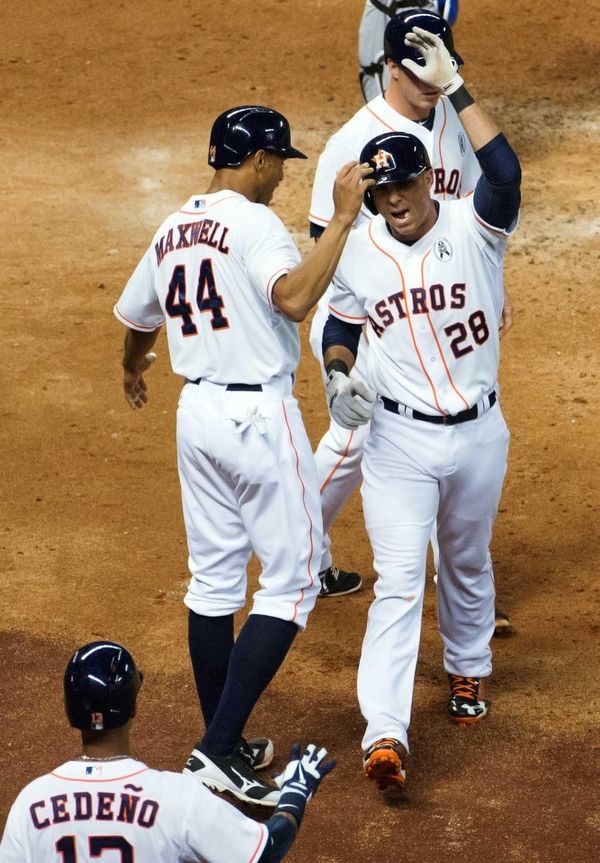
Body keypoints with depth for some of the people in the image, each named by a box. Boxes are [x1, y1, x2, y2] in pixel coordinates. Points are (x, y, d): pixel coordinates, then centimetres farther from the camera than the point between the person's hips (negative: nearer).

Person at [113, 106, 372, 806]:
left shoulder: (172, 231, 10)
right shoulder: (253, 222, -14)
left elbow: (135, 317, 25)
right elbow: (294, 297, -32)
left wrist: (133, 369, 46)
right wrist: (342, 217, -26)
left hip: (197, 412, 8)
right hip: (259, 414, -8)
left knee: (214, 580, 14)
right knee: (290, 583, -1)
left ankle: (225, 747, 21)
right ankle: (218, 749, -9)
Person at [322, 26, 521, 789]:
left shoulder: (473, 229, -12)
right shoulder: (359, 250, -3)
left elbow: (505, 173, -33)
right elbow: (341, 320, 13)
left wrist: (453, 87, -33)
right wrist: (336, 372, -9)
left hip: (477, 435, 0)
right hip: (397, 441, 0)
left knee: (467, 566, 21)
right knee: (398, 583, -9)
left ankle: (468, 670, 48)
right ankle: (384, 735, -16)